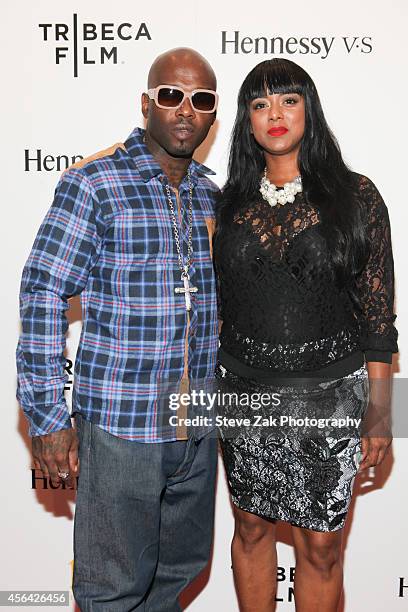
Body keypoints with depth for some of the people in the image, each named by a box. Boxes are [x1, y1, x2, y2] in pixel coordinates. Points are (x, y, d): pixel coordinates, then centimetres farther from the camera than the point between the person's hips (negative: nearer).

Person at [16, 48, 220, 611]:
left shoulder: (213, 194, 8)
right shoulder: (94, 184, -11)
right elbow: (42, 295, -12)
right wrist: (47, 417, -13)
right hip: (120, 425, -6)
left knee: (182, 566, 23)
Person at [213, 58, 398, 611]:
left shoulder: (355, 196, -4)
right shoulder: (231, 202, 4)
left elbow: (377, 312, -3)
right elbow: (217, 302, 10)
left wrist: (379, 411, -4)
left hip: (330, 394, -2)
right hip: (244, 390, 3)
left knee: (320, 545, 9)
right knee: (252, 528, 17)